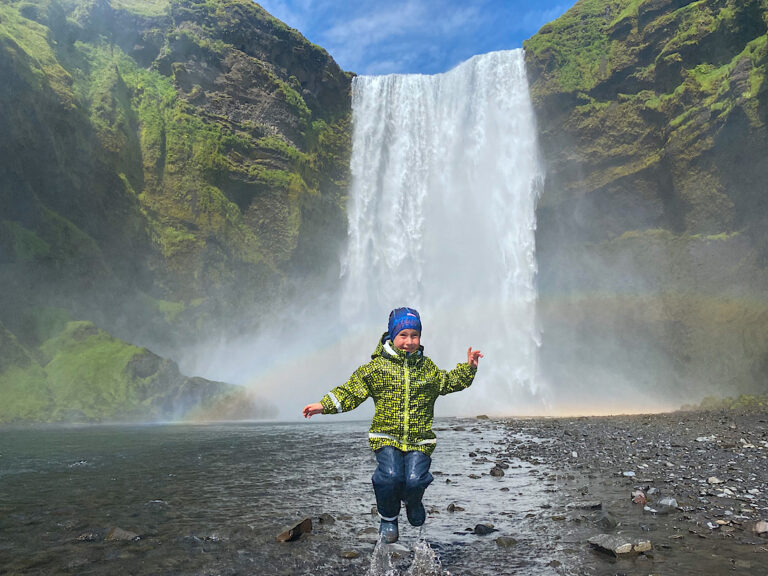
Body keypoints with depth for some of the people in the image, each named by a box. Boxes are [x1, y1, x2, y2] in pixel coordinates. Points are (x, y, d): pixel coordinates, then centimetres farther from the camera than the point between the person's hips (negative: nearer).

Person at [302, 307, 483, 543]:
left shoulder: (427, 367, 11)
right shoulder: (376, 367, 2)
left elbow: (449, 382, 25)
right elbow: (351, 391, 3)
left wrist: (468, 367, 12)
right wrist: (323, 405, -8)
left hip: (419, 439, 2)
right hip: (386, 437, -1)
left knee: (415, 479, -18)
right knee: (390, 475, -24)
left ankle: (412, 501, 23)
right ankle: (388, 518, 8)